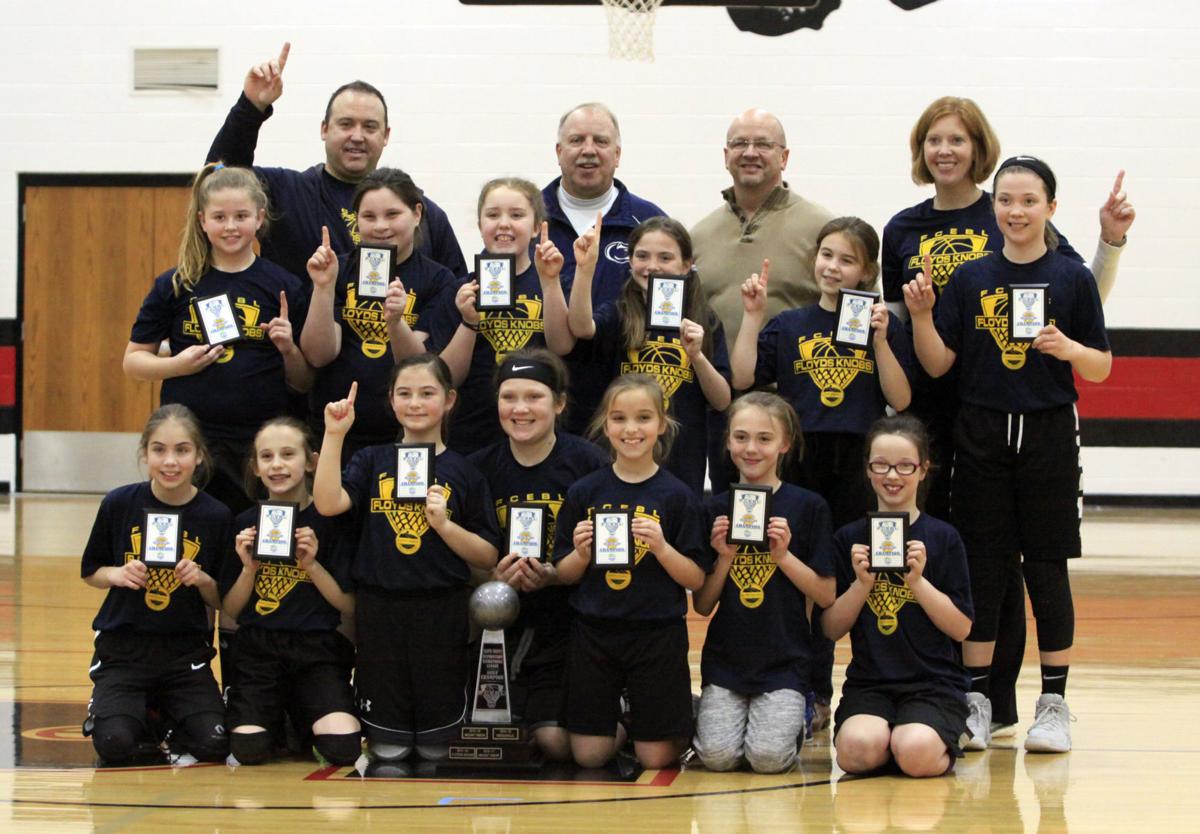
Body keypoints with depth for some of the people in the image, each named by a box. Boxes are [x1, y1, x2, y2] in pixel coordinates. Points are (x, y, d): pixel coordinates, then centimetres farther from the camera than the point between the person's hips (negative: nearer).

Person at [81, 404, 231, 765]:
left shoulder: (215, 516, -5)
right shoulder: (119, 504, -5)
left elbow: (222, 601, 3)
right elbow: (90, 572, 8)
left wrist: (203, 580, -18)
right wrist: (118, 574, -13)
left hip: (186, 650, 1)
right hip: (123, 645, -1)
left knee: (212, 745, -18)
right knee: (115, 745, -22)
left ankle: (166, 719, 15)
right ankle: (121, 712, 14)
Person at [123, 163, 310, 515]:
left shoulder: (282, 288, 5)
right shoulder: (175, 286, 5)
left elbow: (304, 383, 9)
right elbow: (133, 360, 9)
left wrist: (288, 349, -10)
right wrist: (178, 365, -8)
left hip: (260, 444, 0)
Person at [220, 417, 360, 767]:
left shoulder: (329, 521, 1)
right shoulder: (246, 524, 6)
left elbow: (350, 606, -1)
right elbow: (230, 611, 7)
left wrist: (312, 564, -13)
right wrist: (249, 568, -9)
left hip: (318, 650, -1)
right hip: (258, 649, 1)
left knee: (343, 747, -24)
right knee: (248, 751, -20)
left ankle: (304, 723, 10)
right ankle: (278, 722, 14)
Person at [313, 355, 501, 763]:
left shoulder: (463, 472, 3)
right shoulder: (373, 461, 5)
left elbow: (488, 558, 1)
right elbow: (328, 503, -13)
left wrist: (444, 524, -14)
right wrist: (334, 435, -17)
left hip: (440, 615, 0)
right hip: (379, 610, 1)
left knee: (437, 746, 5)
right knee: (387, 749, 5)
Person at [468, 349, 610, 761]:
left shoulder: (588, 462, -7)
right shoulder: (480, 468, 3)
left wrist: (558, 575, -21)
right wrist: (493, 576, -15)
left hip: (571, 623, -3)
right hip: (506, 626, 3)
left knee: (557, 740, -14)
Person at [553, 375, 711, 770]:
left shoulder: (676, 496, -3)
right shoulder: (584, 493, 3)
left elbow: (697, 580, -3)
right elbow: (563, 574, 7)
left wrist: (661, 547, -19)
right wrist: (581, 554, -13)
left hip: (658, 635, -2)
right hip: (594, 633, 2)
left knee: (656, 756, -1)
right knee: (589, 755, 1)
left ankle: (684, 724, 31)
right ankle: (621, 726, 32)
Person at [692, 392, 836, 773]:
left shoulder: (808, 507, 0)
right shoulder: (716, 510, 6)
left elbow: (826, 596, -2)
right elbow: (702, 606, 6)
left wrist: (784, 555, -13)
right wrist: (724, 558, -10)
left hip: (785, 659, -2)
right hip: (726, 656, 2)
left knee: (769, 756, -20)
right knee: (718, 755, -17)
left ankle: (796, 721, 12)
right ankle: (719, 713, 15)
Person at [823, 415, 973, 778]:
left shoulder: (943, 538, 2)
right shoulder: (848, 539, 7)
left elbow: (961, 628, -3)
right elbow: (831, 629, 5)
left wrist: (918, 580, -14)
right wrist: (862, 584, -11)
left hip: (934, 683, -1)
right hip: (869, 683, 1)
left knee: (917, 754, -30)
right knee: (858, 750, -31)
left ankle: (946, 740, 4)